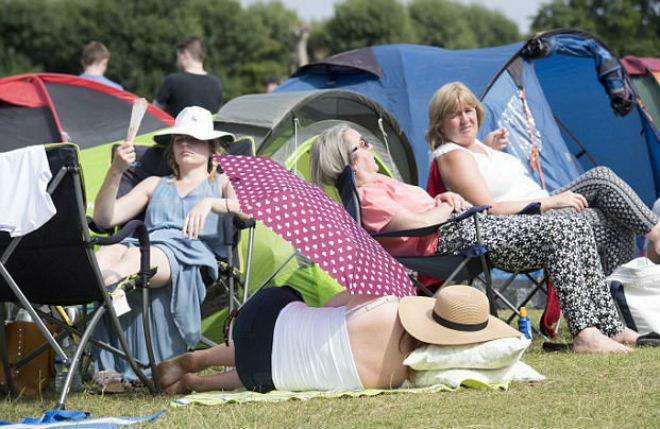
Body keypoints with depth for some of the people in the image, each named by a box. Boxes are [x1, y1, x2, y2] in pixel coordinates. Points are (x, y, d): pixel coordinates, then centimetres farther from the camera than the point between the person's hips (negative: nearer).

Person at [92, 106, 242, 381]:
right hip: (146, 244, 3)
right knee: (107, 255, -37)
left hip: (192, 253, -3)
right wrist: (116, 172, 9)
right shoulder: (155, 185, 37)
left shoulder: (222, 183, 29)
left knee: (134, 258, -40)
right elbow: (104, 218, 23)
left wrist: (209, 204, -13)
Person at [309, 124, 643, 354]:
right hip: (452, 239, -11)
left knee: (578, 229, 0)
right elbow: (419, 225, -20)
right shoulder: (366, 198, -11)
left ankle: (610, 327, -1)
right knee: (559, 234, -23)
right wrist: (446, 208, -2)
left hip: (468, 226, 11)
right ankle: (585, 333, -25)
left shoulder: (381, 183, 22)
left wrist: (446, 198, 7)